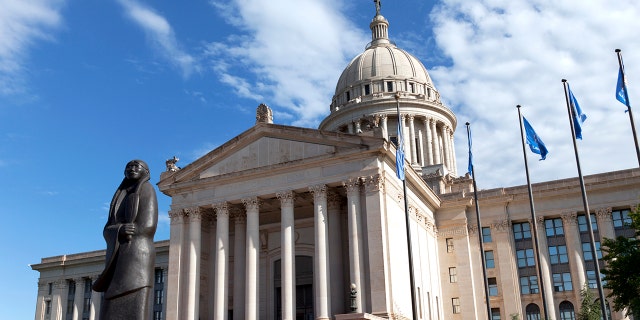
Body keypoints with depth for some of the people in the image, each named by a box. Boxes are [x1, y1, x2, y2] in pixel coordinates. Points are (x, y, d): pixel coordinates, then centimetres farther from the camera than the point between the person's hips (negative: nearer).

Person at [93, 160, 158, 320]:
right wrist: (120, 230, -11)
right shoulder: (120, 197, 25)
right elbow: (108, 231, 12)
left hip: (137, 254, -7)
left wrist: (116, 231, -2)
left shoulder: (147, 189, 3)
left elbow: (147, 226, -10)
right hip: (118, 258, 7)